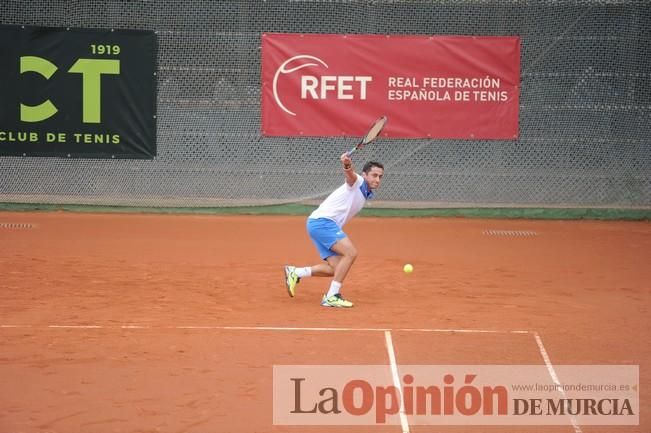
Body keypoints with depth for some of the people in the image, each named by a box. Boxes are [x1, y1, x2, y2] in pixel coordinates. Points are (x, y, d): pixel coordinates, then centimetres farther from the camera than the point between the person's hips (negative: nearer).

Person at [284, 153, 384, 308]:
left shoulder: (366, 194, 20)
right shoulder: (357, 182, -7)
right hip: (322, 221, -10)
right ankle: (332, 296, -17)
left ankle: (294, 273, 14)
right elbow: (350, 175, -32)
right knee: (351, 253, -21)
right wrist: (347, 165, -52)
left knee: (336, 268, 4)